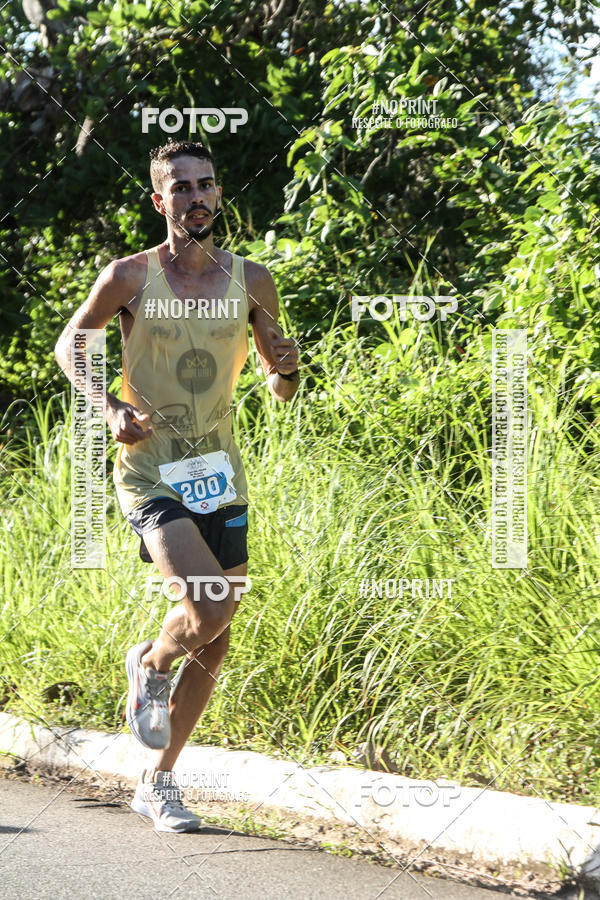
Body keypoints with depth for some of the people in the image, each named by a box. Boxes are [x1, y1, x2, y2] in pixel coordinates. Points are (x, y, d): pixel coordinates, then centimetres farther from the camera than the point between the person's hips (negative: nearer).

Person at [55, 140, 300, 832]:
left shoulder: (251, 281, 4)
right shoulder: (130, 277, -6)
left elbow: (280, 388, 14)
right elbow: (70, 345, 9)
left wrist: (286, 367, -10)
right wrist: (110, 408, -8)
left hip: (220, 475, 5)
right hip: (149, 471, -5)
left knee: (213, 644, 6)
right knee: (212, 604, -25)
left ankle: (157, 781, 22)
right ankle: (149, 663, 9)